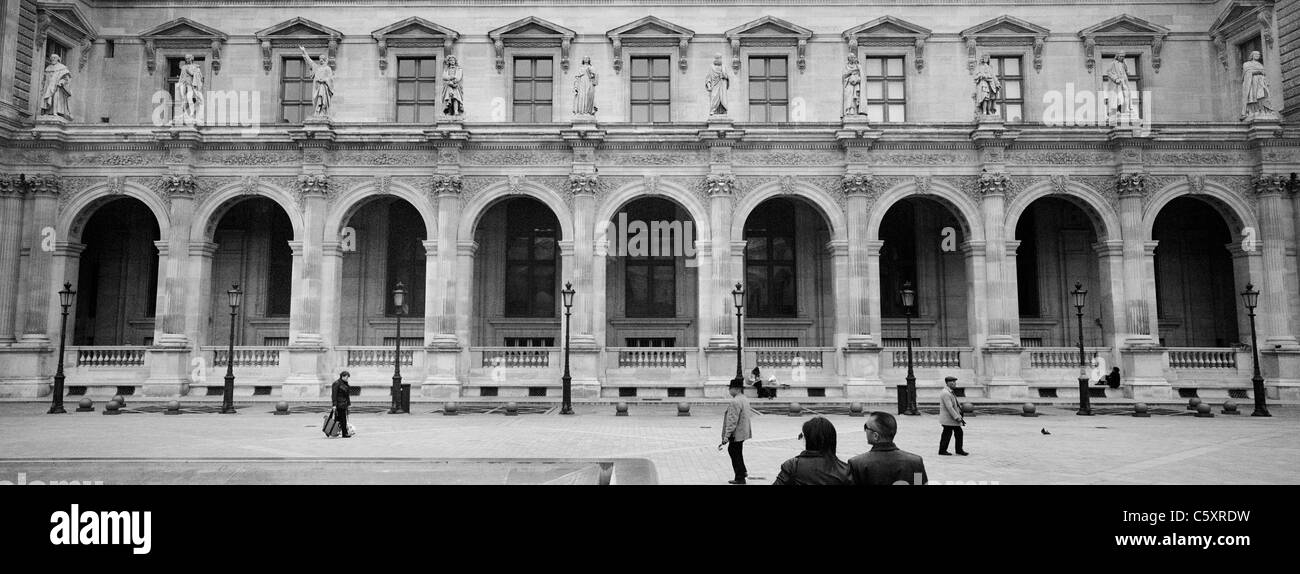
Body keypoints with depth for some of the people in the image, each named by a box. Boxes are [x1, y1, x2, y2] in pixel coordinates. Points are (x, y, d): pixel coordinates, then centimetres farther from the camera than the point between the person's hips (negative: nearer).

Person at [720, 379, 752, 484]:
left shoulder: (735, 402, -22)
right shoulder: (745, 400, 10)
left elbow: (732, 421, -25)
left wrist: (726, 436, -21)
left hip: (736, 434, -10)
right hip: (743, 433, 10)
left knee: (736, 455, 2)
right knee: (732, 451, 23)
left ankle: (740, 478, 12)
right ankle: (743, 471, 32)